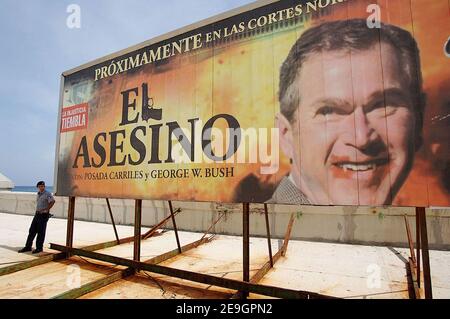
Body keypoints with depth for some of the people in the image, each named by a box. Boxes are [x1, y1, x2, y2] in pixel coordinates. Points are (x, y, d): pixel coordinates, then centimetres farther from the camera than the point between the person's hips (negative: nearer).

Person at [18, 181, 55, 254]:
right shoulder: (38, 194, 14)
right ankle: (28, 247, 18)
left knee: (41, 232, -1)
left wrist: (46, 210, -23)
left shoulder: (47, 194, -13)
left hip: (44, 215, -8)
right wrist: (37, 211, 16)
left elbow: (52, 201, -28)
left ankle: (39, 248, 9)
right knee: (32, 231, 9)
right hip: (37, 214, 8)